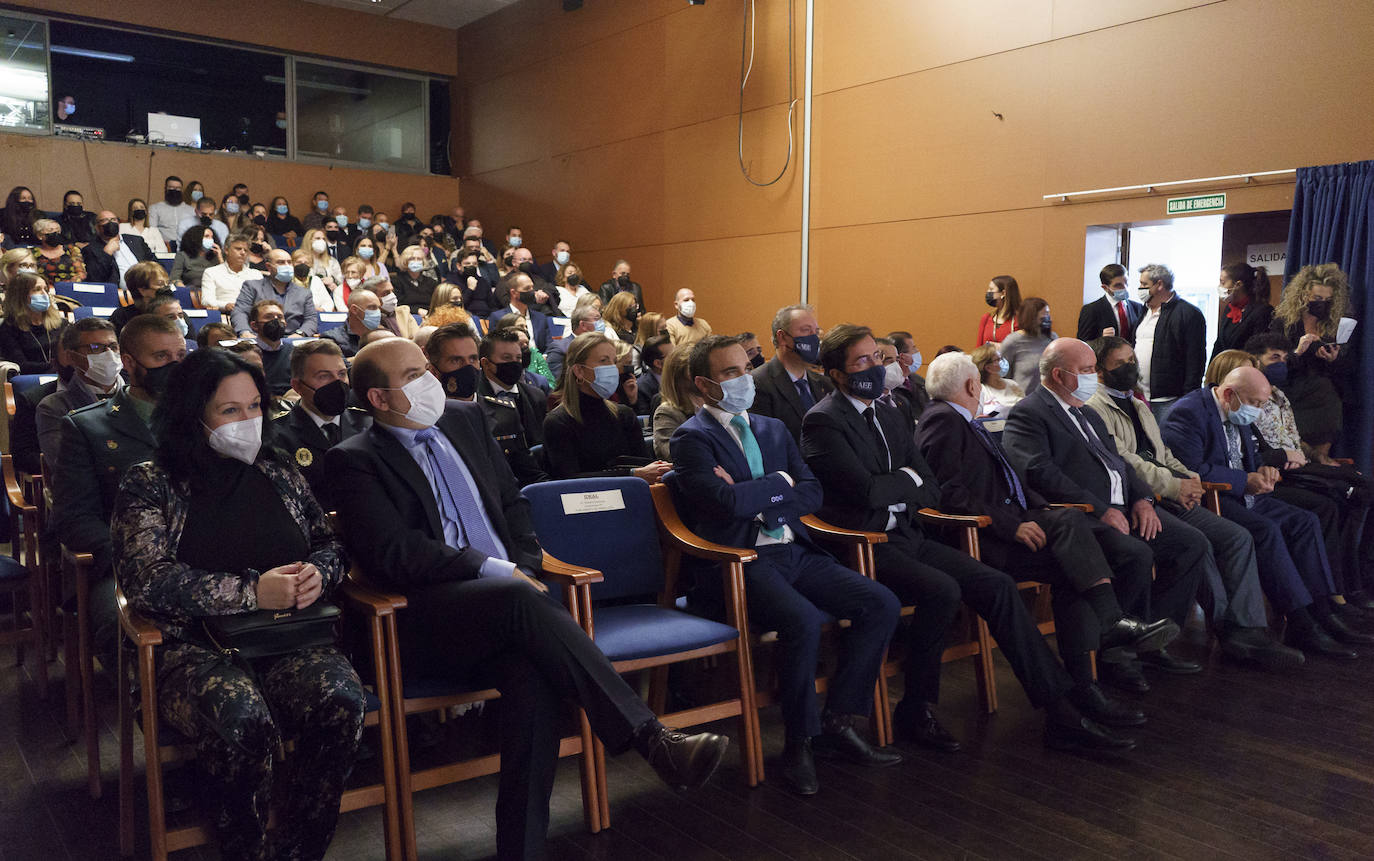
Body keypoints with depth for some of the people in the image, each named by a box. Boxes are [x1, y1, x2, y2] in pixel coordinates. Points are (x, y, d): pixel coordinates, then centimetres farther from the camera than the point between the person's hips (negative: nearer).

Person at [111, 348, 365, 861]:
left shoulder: (278, 472, 16)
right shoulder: (149, 485, 4)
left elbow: (329, 542, 22)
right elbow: (146, 580, -9)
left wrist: (319, 572, -4)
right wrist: (254, 592, -16)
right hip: (193, 645, -3)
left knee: (341, 700, -29)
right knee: (242, 719, -36)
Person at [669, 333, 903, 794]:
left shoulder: (772, 428, 20)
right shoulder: (692, 438, -2)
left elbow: (812, 493, 9)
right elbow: (728, 502, -18)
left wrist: (755, 498, -7)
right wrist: (780, 482, -2)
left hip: (796, 552, 7)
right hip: (741, 562, -7)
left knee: (882, 604, -10)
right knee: (803, 620, -33)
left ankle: (837, 721, 2)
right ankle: (799, 741, -10)